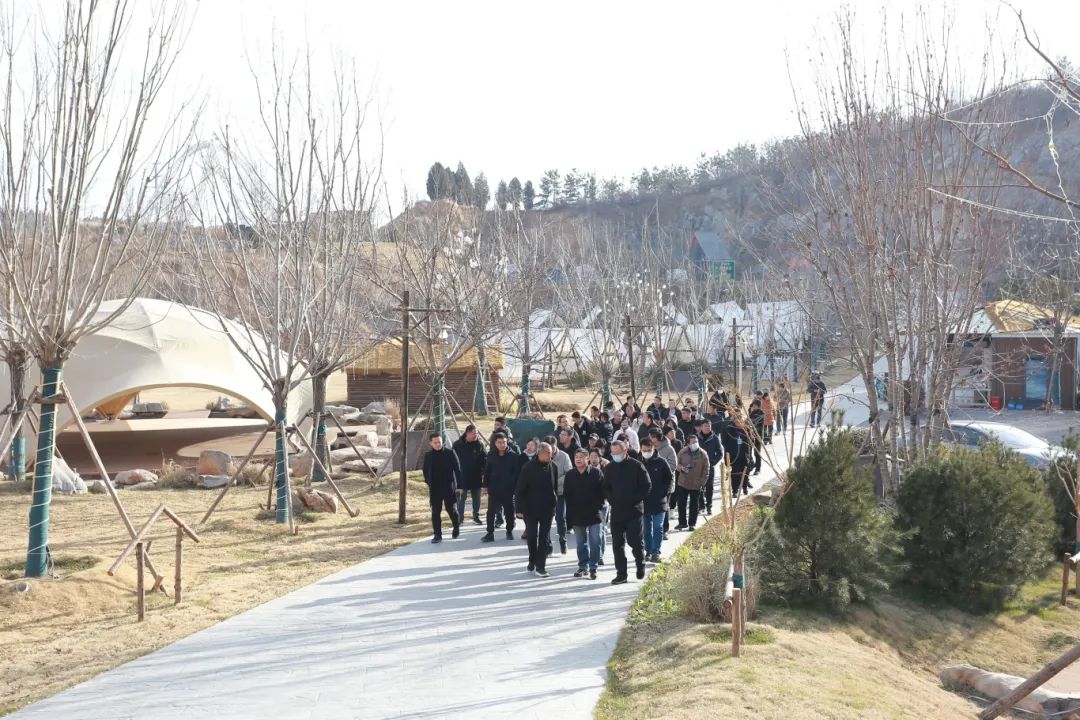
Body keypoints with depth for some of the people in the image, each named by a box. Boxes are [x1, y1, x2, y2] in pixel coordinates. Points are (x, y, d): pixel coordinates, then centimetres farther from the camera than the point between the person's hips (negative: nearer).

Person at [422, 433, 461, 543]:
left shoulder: (450, 453, -5)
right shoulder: (428, 455, 3)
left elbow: (457, 470, -4)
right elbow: (426, 471, 16)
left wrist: (459, 486, -8)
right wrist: (429, 483, 12)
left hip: (449, 487, -2)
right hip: (434, 489, 2)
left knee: (451, 509, 3)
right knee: (435, 512, 0)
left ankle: (457, 527, 31)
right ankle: (437, 535, 7)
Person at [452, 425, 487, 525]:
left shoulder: (479, 444, -2)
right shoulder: (458, 445, -4)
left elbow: (485, 459, 0)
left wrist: (484, 472, -7)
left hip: (476, 477, 1)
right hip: (462, 477, -1)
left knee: (476, 498, 10)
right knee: (461, 498, 3)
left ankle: (476, 517, 21)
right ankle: (460, 518, 12)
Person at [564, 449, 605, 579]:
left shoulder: (596, 473, -5)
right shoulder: (570, 475, 4)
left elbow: (602, 491, -2)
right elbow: (567, 495, 6)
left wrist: (599, 506, -9)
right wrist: (569, 516, 2)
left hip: (594, 514, -3)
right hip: (577, 515, 3)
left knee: (595, 542, -3)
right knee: (581, 543, 12)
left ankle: (593, 567, 4)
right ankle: (583, 567, 21)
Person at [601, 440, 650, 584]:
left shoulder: (636, 466, -5)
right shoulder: (609, 468, 8)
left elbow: (646, 486, -3)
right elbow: (606, 488, 17)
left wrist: (634, 500, -9)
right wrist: (612, 500, 2)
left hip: (634, 510, -4)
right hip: (616, 511, 4)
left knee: (635, 541, 2)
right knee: (617, 543, 2)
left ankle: (641, 566, 25)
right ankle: (621, 573, 9)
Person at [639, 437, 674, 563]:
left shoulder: (661, 462, -2)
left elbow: (670, 478, 6)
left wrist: (668, 491, -8)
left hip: (659, 502, -2)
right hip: (644, 502, 2)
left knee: (658, 527, -7)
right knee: (647, 528, 10)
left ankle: (656, 552, -5)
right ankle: (648, 551, 20)